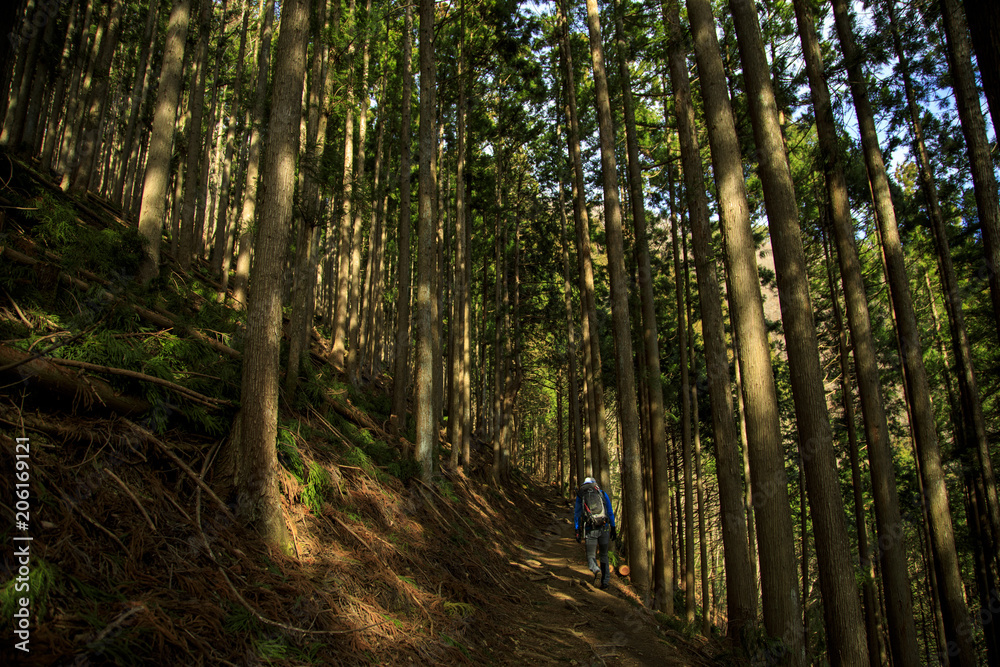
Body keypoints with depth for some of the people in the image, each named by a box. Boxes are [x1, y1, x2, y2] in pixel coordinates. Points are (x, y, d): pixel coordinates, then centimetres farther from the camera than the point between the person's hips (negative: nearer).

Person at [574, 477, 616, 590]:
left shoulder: (580, 496, 10)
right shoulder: (602, 493, 12)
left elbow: (577, 514, 7)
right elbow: (610, 512, 11)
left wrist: (577, 531, 9)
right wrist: (613, 528, 16)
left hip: (590, 530, -1)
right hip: (604, 528, 2)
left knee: (591, 555, 7)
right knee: (604, 555, 18)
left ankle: (596, 569, -25)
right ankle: (605, 581, 12)